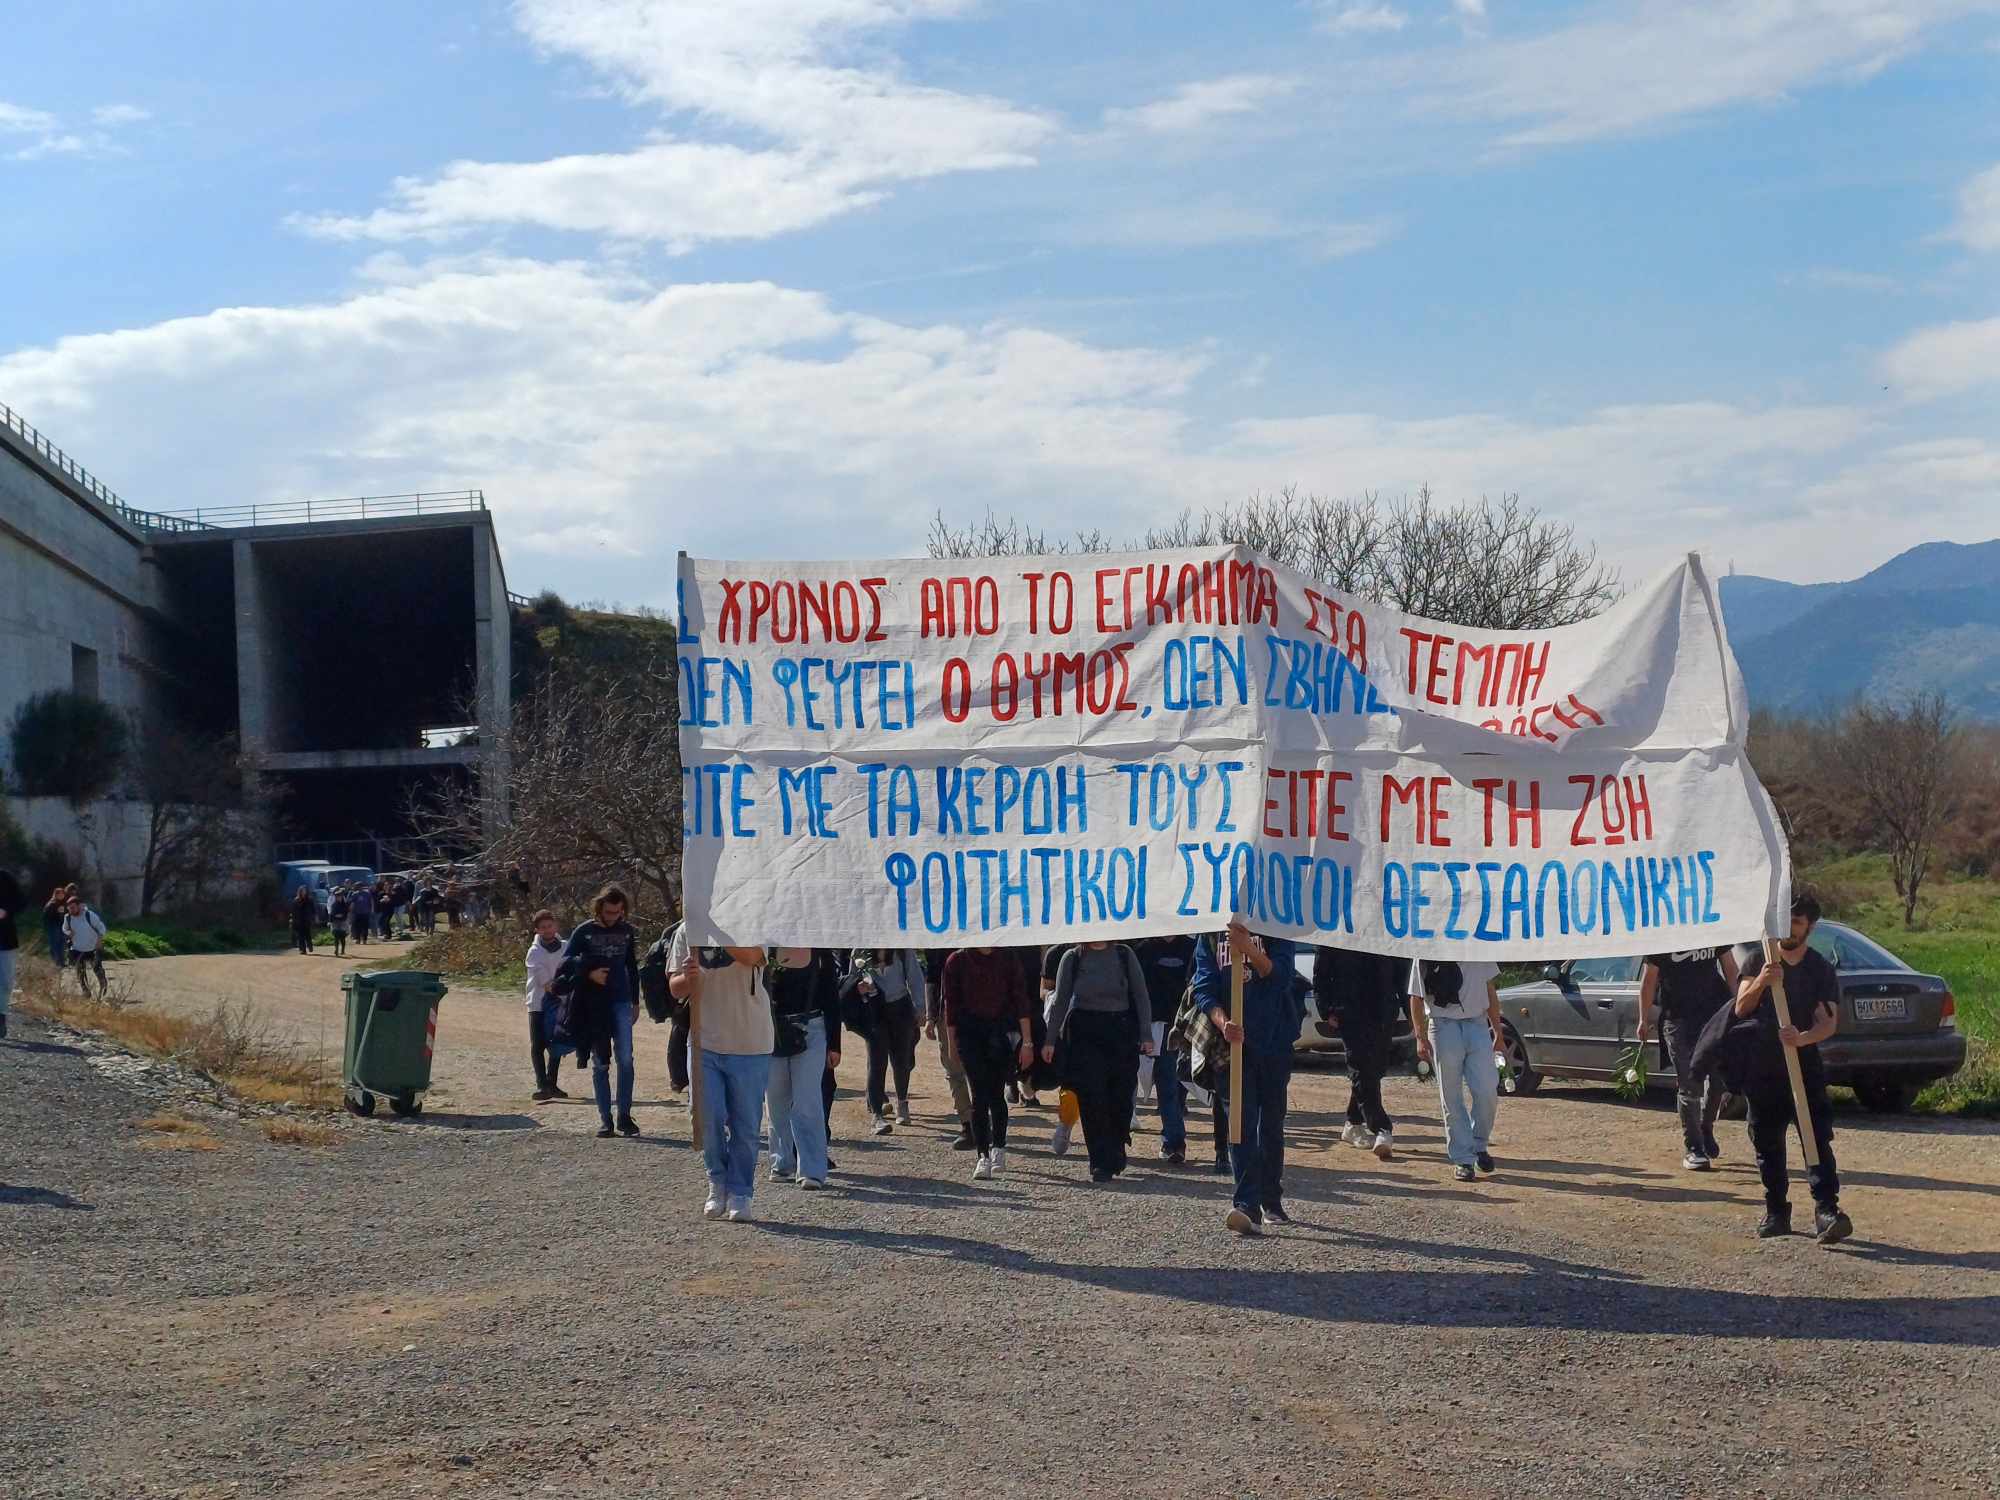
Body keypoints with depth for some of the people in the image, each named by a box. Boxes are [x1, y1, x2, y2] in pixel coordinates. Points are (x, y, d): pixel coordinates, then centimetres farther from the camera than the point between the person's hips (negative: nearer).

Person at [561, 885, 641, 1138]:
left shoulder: (627, 931, 6)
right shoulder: (584, 932, -1)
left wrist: (635, 1001, 14)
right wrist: (589, 974, -14)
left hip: (621, 1003, 1)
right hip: (594, 1005, -1)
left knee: (625, 1058, -9)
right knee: (600, 1063, 3)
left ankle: (624, 1115, -3)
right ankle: (604, 1119, 7)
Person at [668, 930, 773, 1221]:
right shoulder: (686, 933, 6)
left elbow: (750, 957, -27)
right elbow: (675, 989, 6)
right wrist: (688, 977, -16)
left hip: (749, 1046, -2)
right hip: (704, 1043, 2)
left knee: (745, 1126, 4)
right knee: (709, 1118, -3)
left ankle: (740, 1194, 17)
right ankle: (718, 1183, 18)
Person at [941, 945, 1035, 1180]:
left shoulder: (1007, 959, 0)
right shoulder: (957, 961, -1)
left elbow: (1021, 1000, 1)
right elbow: (951, 1003, 4)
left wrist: (1027, 1041, -2)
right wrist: (952, 1045, 4)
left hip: (1002, 1030, 0)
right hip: (970, 1032, 0)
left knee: (996, 1093, 3)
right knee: (980, 1096, -6)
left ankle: (998, 1146, 26)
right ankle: (983, 1156, -4)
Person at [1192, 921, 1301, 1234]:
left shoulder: (1276, 931, 3)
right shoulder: (1210, 937, 7)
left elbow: (1281, 976, -12)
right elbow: (1204, 989, -1)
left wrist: (1249, 949, -29)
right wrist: (1223, 1023, -20)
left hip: (1274, 1042, 0)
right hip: (1233, 1042, 0)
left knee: (1272, 1123, 12)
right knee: (1242, 1122, -12)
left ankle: (1271, 1200, 27)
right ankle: (1248, 1207, -21)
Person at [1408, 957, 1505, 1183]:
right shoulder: (1425, 955, 0)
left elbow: (1490, 992, 15)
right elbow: (1416, 999, 1)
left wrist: (1498, 1033, 12)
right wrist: (1421, 1037, -8)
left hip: (1478, 1025, 2)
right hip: (1444, 1027, -2)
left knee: (1487, 1093, -6)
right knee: (1452, 1097, 1)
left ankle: (1479, 1145, 17)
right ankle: (1462, 1159, 9)